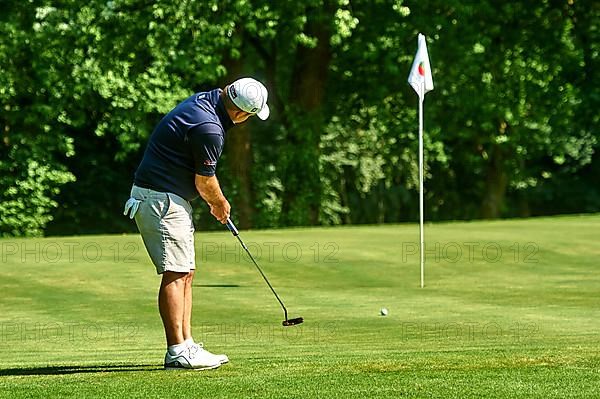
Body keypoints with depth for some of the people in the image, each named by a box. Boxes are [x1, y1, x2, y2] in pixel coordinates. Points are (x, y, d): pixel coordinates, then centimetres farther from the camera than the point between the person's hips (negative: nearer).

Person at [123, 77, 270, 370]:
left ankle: (186, 344, 12)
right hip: (162, 200, -10)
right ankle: (177, 352, -11)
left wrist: (214, 201, 20)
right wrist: (220, 204, 9)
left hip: (165, 198, 10)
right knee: (175, 274, -10)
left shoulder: (203, 101, 8)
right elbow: (205, 182, -11)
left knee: (186, 272, 11)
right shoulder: (209, 129, -23)